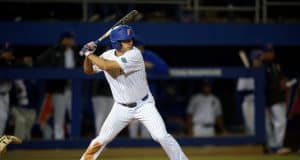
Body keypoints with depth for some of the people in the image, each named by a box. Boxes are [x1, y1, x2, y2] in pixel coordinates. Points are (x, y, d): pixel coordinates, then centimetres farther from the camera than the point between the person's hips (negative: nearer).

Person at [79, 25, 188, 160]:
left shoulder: (134, 54, -24)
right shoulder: (108, 56, -7)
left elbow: (108, 66, -33)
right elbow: (88, 70, 7)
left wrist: (89, 54, -21)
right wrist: (88, 54, -11)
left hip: (144, 105, -4)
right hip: (121, 107, 4)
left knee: (162, 136, -18)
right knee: (102, 139, 6)